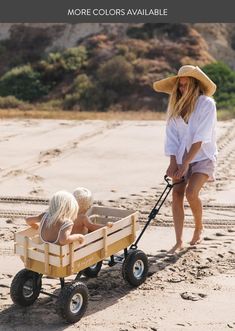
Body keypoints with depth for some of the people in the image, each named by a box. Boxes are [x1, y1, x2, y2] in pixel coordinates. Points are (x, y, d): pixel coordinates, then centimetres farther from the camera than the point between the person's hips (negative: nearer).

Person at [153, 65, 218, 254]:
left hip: (203, 157, -5)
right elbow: (171, 137, 1)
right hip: (182, 157, 5)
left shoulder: (207, 103, -12)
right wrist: (173, 163, -9)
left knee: (191, 192, -21)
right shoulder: (175, 106, 4)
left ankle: (199, 227, 8)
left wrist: (185, 163, -22)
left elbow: (200, 137, -19)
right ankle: (179, 241, 2)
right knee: (176, 194, -6)